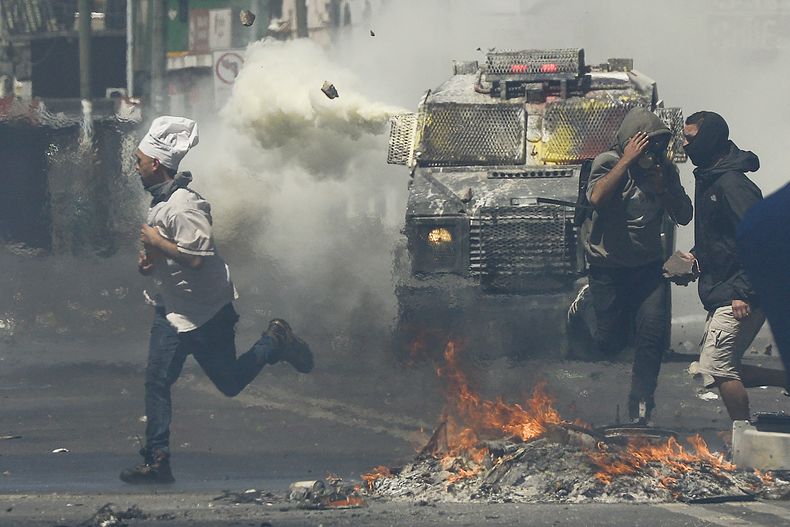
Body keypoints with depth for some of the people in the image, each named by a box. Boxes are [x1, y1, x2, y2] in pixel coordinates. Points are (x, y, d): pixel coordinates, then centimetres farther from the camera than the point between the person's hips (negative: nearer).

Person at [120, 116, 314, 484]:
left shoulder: (182, 206, -25)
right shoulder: (160, 202, 7)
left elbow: (198, 257, -32)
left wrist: (157, 243, -23)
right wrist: (149, 260, 2)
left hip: (205, 312, -9)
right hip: (173, 308, 9)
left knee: (230, 382, 6)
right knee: (156, 381, 2)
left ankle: (276, 341, 25)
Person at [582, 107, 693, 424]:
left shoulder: (666, 170, 1)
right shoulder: (607, 163, -11)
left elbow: (684, 216, 0)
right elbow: (597, 198, -30)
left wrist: (662, 189, -17)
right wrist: (627, 160, -29)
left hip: (648, 267, 3)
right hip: (608, 267, -3)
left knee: (653, 335, -11)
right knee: (610, 344, 3)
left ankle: (640, 409, 1)